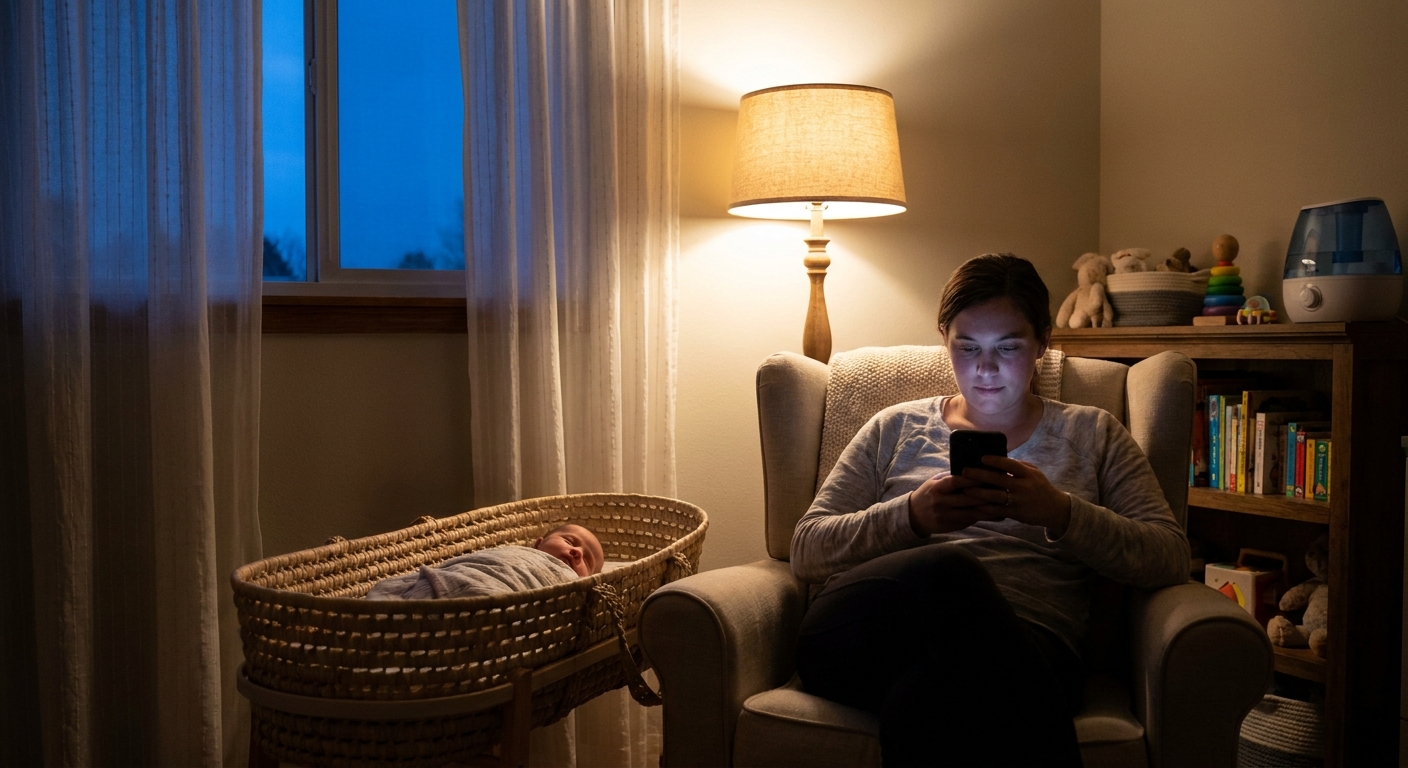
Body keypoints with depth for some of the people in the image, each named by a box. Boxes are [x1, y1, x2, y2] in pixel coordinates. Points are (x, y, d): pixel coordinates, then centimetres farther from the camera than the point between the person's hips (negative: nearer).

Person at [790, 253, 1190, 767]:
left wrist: (1060, 512, -8)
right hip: (873, 637, 3)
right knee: (947, 569, -36)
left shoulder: (1092, 435, 25)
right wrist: (910, 516, -5)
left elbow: (1171, 559, 11)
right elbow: (805, 551, 14)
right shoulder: (896, 428, 24)